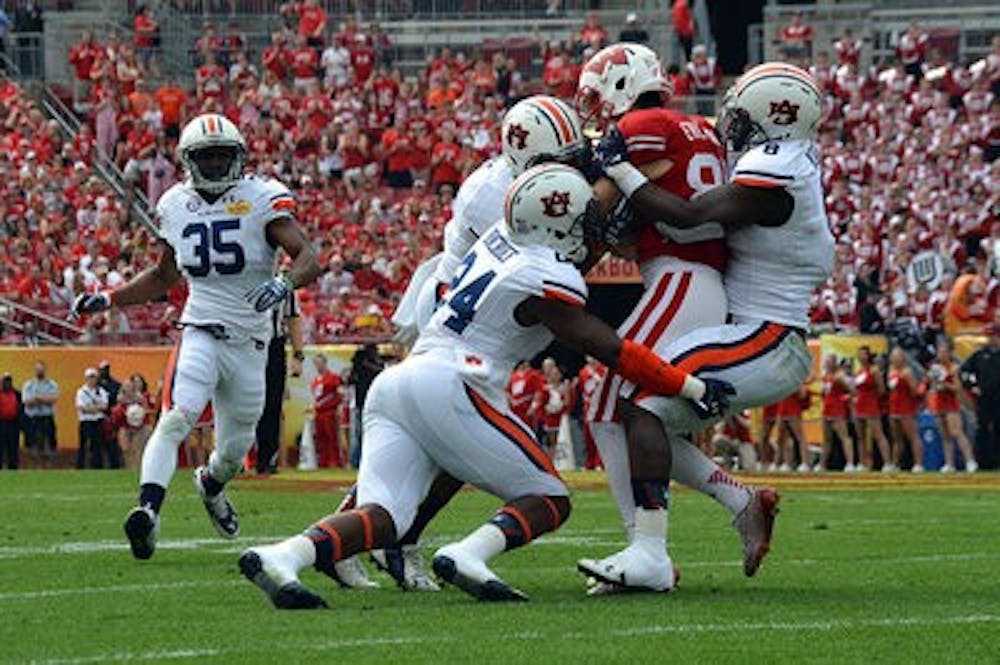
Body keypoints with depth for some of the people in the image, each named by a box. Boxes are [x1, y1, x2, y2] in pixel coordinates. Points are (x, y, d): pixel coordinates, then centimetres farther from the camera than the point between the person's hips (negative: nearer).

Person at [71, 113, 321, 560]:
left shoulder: (262, 200, -7)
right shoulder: (176, 207, 5)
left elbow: (308, 258, -16)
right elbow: (164, 277, 21)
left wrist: (285, 283, -38)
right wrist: (108, 300, 12)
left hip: (250, 343, 0)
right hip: (201, 333, 0)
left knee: (235, 452, 14)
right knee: (176, 418, -26)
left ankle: (211, 485, 49)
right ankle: (148, 510, -38)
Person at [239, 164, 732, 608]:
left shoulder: (501, 237, 16)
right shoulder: (546, 280, -5)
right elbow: (608, 350, -2)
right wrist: (692, 388, 5)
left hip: (392, 385, 8)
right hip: (447, 387, -8)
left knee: (382, 518, -4)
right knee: (548, 502, 1)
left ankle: (284, 556, -28)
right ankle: (466, 556, -25)